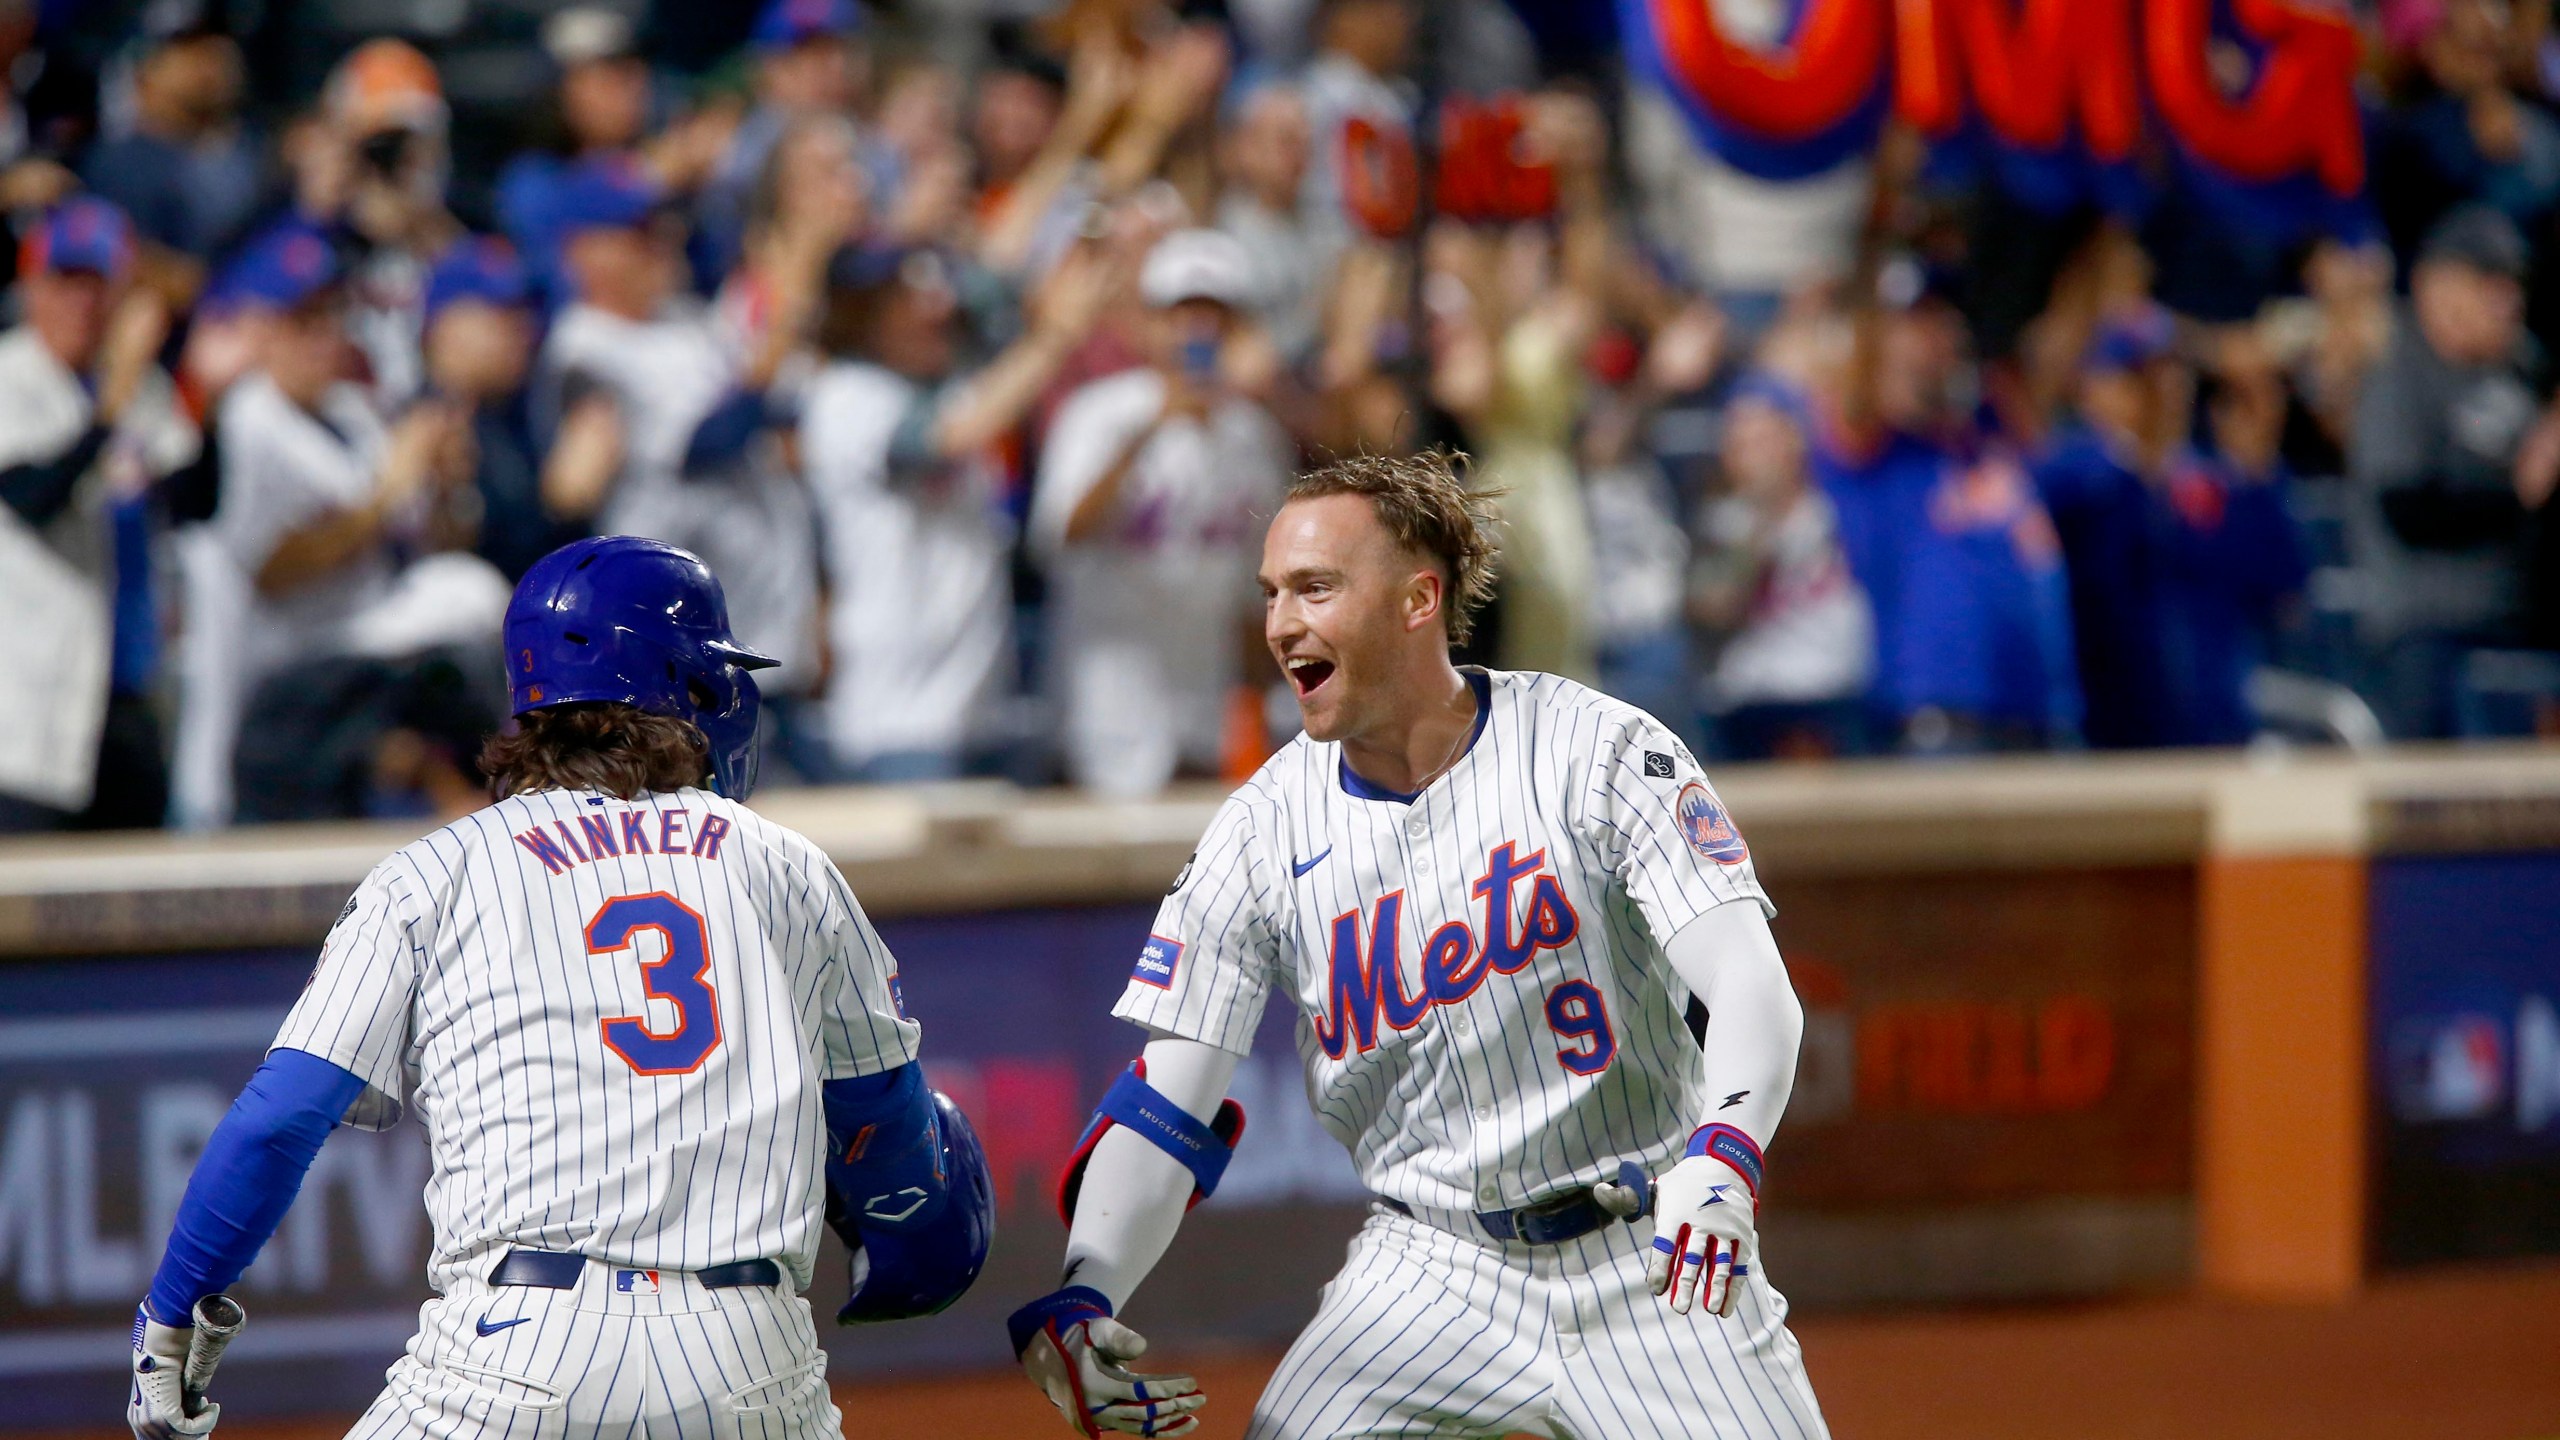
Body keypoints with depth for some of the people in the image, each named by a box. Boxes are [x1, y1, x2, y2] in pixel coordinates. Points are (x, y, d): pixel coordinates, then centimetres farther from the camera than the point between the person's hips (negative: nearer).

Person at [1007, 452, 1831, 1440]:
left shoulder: (1599, 751, -9)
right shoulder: (1265, 829, -1)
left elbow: (1754, 989, -19)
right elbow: (1166, 1102, -2)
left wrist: (1722, 1154, -40)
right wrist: (1082, 1295, -19)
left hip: (1654, 1266, -2)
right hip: (1433, 1274, 2)